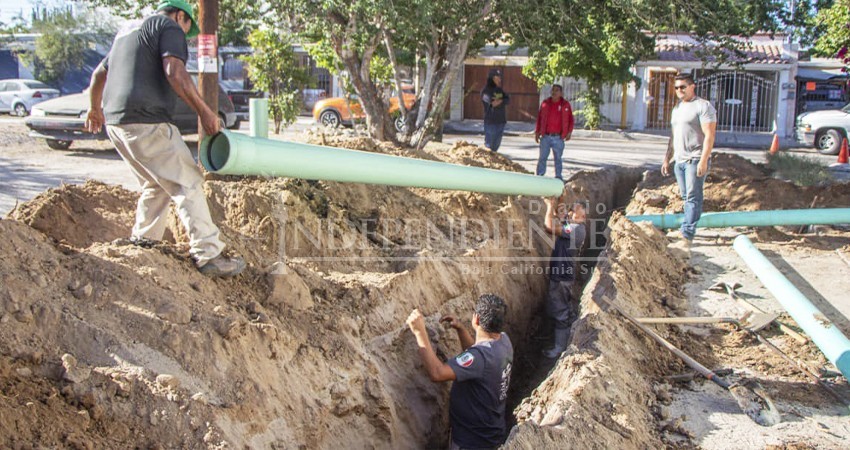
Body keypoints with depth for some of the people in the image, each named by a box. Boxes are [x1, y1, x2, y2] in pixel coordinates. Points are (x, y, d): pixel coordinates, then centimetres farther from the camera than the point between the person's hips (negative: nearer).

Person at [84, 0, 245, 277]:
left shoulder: (128, 30, 27)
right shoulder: (169, 27, 0)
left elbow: (99, 73, 34)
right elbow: (174, 71, -17)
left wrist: (95, 108, 48)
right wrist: (204, 111, -17)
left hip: (115, 122, 9)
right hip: (147, 123, -9)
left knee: (156, 184, 22)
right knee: (187, 184, -7)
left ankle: (142, 241, 24)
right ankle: (208, 254, -11)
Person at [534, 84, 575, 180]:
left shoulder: (565, 104, 2)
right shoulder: (545, 103, 6)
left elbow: (571, 119, 5)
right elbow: (539, 118, 12)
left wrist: (569, 132, -6)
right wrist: (537, 132, 7)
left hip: (558, 137, -1)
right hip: (545, 137, 1)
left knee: (558, 158, 7)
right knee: (542, 157, 2)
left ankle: (558, 177, 14)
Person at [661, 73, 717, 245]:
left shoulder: (703, 106, -6)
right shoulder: (677, 108, 19)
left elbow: (709, 135, -13)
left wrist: (703, 161, -21)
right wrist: (667, 158, 20)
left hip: (695, 160, -8)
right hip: (679, 160, 8)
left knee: (693, 197, -9)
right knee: (686, 197, 10)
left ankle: (687, 234, -13)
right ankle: (689, 229, 15)